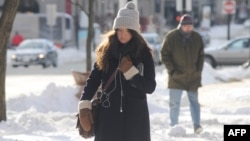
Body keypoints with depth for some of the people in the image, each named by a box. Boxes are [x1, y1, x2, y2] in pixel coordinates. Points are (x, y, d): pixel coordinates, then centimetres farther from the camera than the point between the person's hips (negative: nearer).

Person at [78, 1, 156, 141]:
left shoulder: (143, 53, -3)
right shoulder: (106, 51, 3)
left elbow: (150, 87, -4)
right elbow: (93, 79, 3)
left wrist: (130, 72, -18)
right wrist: (84, 106, -9)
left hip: (135, 116, -2)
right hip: (108, 115, 2)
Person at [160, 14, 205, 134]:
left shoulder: (197, 37, 2)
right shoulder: (171, 37, -7)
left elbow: (201, 55, 12)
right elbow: (164, 54, -4)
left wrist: (198, 70, 2)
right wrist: (172, 70, -10)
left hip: (193, 76, 2)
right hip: (176, 77, -2)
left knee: (194, 101, 2)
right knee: (174, 103, 2)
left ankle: (197, 125, 4)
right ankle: (174, 126, 10)